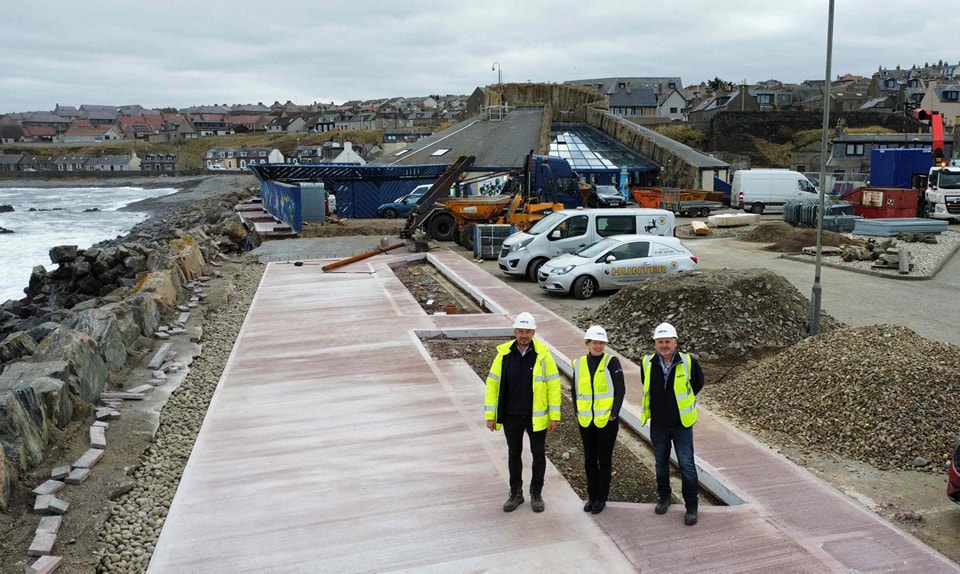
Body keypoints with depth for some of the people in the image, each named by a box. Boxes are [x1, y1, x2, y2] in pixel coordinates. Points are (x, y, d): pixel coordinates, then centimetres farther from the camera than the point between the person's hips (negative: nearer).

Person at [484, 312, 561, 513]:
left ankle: (536, 493, 30)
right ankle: (516, 493, 31)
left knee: (539, 454, 11)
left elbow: (554, 385, -7)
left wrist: (554, 416, -9)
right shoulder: (503, 354, -5)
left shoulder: (543, 354, -9)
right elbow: (492, 384, -1)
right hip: (511, 416, 1)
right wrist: (490, 415, -3)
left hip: (536, 416, -1)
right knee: (514, 454, 15)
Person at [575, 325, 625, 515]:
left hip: (607, 421, -4)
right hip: (585, 421, 4)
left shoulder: (612, 362, -8)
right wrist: (577, 413, 6)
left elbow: (620, 390, -8)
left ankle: (601, 498, 20)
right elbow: (575, 390, 11)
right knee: (590, 460, 13)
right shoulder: (579, 364, 3)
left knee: (604, 460, 8)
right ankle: (592, 496, 26)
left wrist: (614, 413, -13)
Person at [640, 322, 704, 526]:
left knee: (687, 466, 1)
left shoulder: (688, 361, -13)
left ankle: (691, 507, 14)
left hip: (681, 424, -2)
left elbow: (698, 383, 8)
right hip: (658, 425, 3)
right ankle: (664, 498, 35)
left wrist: (683, 401, 8)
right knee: (661, 463, 16)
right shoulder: (647, 363, -7)